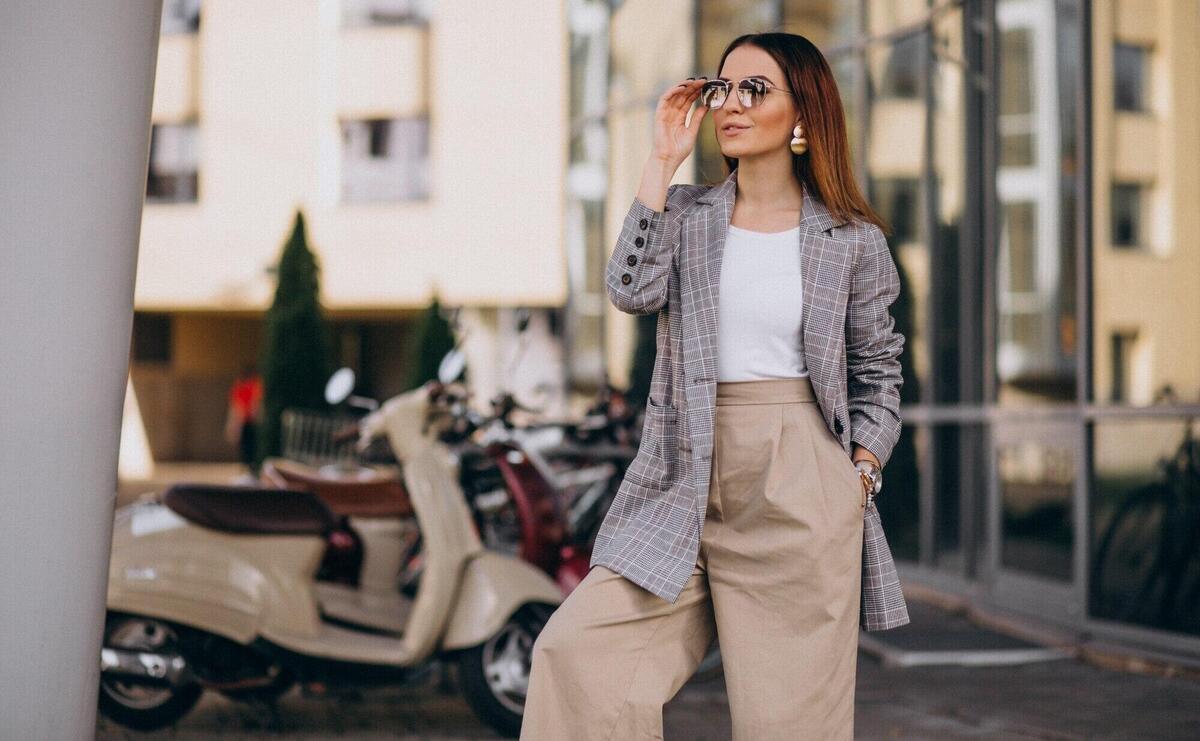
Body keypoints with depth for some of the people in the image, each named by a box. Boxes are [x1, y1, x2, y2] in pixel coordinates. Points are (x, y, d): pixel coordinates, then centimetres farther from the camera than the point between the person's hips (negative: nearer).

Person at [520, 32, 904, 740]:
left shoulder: (852, 240, 4)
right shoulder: (685, 212, 9)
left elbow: (878, 373, 12)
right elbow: (632, 289, -10)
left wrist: (861, 474, -1)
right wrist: (663, 161, -6)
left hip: (798, 495, -2)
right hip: (686, 481, 2)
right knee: (577, 652, -12)